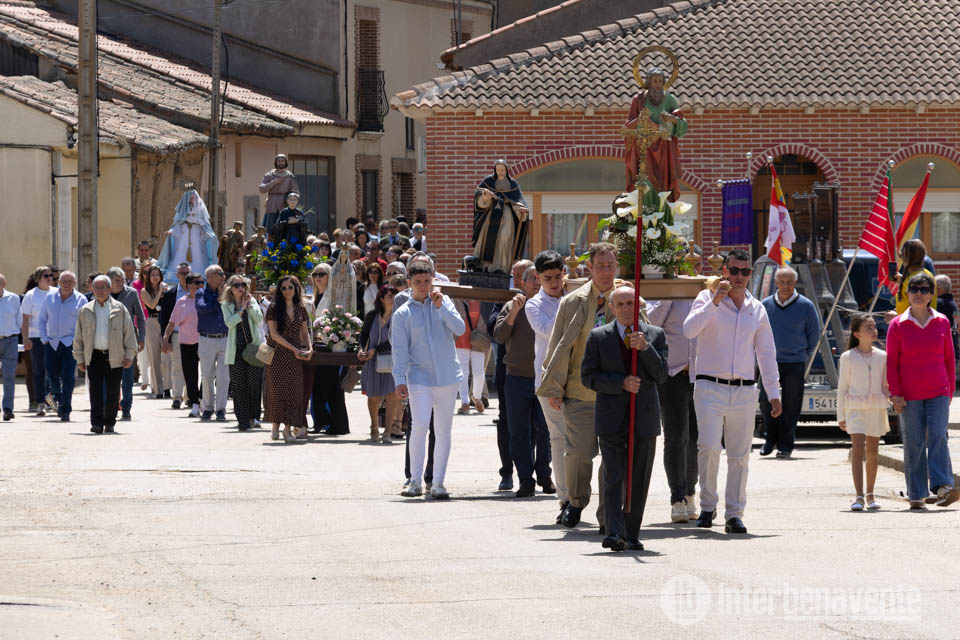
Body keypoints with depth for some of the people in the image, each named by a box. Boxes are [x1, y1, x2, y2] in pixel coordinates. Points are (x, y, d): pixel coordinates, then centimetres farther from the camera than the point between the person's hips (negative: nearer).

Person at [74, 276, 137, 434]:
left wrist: (129, 355, -1)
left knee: (112, 392, 4)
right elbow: (79, 337, 12)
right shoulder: (86, 311, 9)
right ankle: (96, 424, -11)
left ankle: (109, 423, 15)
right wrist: (79, 359, 8)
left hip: (114, 357, -1)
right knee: (96, 391, -9)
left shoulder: (120, 309, 4)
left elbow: (129, 333, 5)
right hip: (94, 357, 1)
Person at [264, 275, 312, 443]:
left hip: (295, 356, 3)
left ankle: (288, 428, -2)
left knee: (294, 390, -4)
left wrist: (309, 349, -5)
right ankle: (276, 426, -1)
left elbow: (305, 332, 15)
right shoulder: (274, 308, -2)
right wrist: (294, 349, -14)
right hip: (277, 353, -3)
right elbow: (274, 334, -8)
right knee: (277, 388, -9)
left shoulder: (301, 309, 10)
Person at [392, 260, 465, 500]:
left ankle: (438, 483, 11)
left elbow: (460, 329, -3)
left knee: (443, 430, 4)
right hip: (419, 377, -2)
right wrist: (399, 379, -9)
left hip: (446, 375, 2)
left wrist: (441, 306, -13)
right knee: (420, 425, -18)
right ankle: (415, 481, -8)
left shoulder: (443, 303, 9)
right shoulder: (403, 314, 5)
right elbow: (399, 349, 1)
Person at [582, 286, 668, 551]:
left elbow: (661, 376, -2)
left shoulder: (655, 335, 7)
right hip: (611, 419, -2)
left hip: (645, 417, 2)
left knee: (639, 480, 5)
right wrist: (621, 383, -15)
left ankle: (632, 535, 13)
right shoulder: (598, 337, 4)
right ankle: (614, 533, -18)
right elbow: (588, 376, -2)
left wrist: (645, 348, -16)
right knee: (613, 477, -11)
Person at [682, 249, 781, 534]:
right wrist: (714, 302, -20)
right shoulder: (707, 299, 3)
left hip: (744, 392, 3)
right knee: (709, 447, -17)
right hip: (710, 387, -3)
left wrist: (774, 393, 12)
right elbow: (689, 330, -14)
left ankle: (734, 514, 8)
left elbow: (766, 353, 17)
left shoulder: (757, 309, 14)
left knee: (740, 455, 2)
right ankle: (707, 505, 0)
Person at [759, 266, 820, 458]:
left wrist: (803, 357, 8)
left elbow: (814, 336, 8)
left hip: (795, 364, -2)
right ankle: (771, 439, 19)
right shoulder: (765, 305, 5)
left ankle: (785, 446, 5)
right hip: (770, 363, 2)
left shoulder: (806, 306, -1)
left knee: (790, 406, -1)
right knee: (766, 402, -1)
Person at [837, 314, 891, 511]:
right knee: (858, 449, -14)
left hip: (876, 408, 3)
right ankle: (859, 497, -19)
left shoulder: (882, 357, 7)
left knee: (873, 452, 9)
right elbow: (842, 388, 3)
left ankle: (870, 495, 21)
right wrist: (841, 416, 2)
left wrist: (892, 398, -3)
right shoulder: (848, 358, -1)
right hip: (855, 408, -3)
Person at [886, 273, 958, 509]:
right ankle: (916, 495, 6)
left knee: (937, 437, -15)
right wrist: (895, 393, -3)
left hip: (938, 393, 0)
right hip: (909, 396, 0)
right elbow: (891, 362, 4)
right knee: (914, 444, 1)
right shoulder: (897, 325, 2)